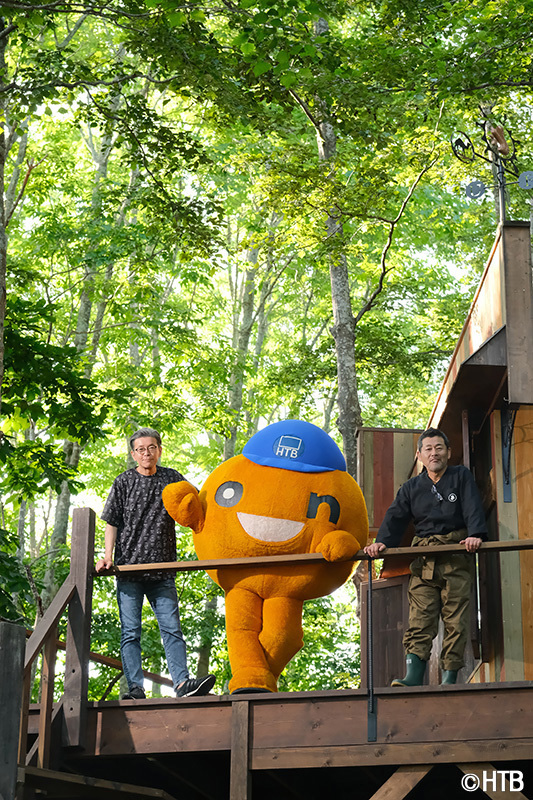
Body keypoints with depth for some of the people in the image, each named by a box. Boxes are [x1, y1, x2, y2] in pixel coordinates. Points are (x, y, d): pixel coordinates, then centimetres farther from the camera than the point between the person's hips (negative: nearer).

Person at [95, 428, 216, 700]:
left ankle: (182, 683, -12)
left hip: (162, 568, 1)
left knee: (172, 628, -5)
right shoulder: (124, 482, 5)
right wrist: (108, 557, -5)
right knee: (130, 632, -2)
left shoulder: (172, 479, 9)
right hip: (129, 566, -1)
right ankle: (135, 688, -3)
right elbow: (112, 523, 6)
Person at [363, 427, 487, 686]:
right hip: (424, 561, 2)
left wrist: (475, 535, -22)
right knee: (419, 618, -10)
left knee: (455, 620, -5)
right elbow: (395, 517, 8)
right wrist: (382, 542, -11)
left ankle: (449, 677, -3)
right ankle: (413, 676, -18)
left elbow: (473, 509, -3)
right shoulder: (411, 488, 18)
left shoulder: (461, 477, 11)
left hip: (456, 559, -2)